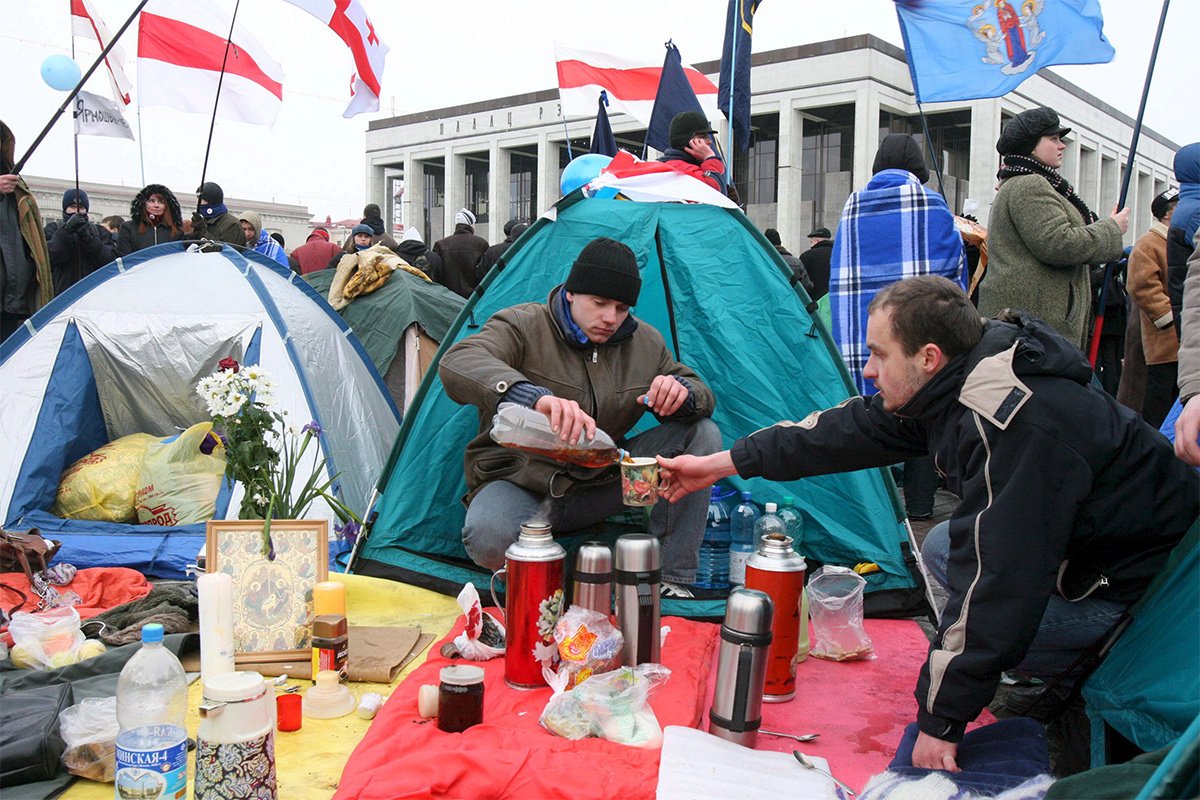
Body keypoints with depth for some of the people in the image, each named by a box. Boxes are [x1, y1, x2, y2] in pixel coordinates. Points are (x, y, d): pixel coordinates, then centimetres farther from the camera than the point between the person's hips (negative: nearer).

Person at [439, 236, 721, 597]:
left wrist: (681, 392, -19)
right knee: (488, 538, -41)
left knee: (702, 434, -10)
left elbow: (703, 398, 10)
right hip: (518, 482, -4)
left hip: (600, 483, 5)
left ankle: (672, 581, -10)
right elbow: (457, 364, -33)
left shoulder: (646, 343, 3)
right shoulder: (522, 326, -14)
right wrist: (535, 397, -52)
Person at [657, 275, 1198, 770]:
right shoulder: (955, 385, -3)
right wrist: (721, 464, 10)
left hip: (1140, 585, -9)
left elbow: (996, 584, -33)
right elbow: (850, 430, 6)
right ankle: (1055, 684, 10)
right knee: (945, 547, 12)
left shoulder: (1016, 425, -33)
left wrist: (940, 722, -25)